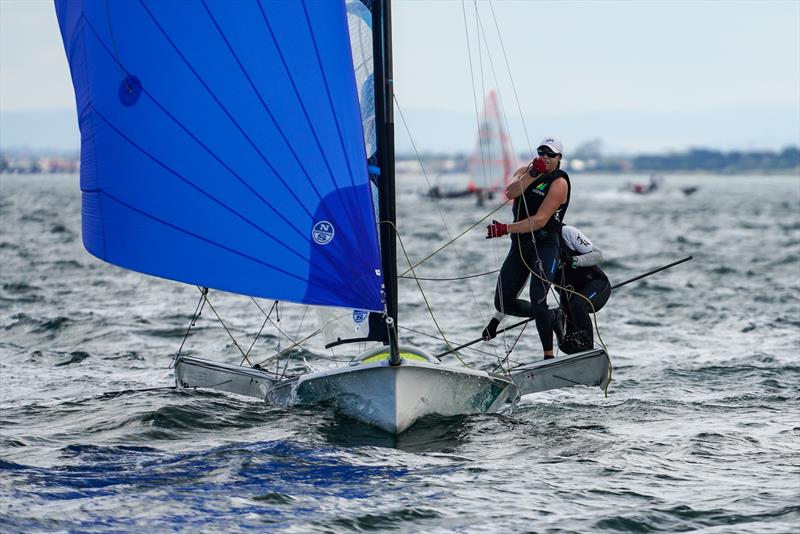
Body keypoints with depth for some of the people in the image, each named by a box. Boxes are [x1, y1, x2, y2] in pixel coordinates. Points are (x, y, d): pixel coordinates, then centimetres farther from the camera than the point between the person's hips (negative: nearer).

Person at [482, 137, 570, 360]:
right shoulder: (524, 171, 11)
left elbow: (540, 221, -18)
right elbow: (510, 192, -12)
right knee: (504, 303, 4)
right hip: (520, 244, 6)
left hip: (545, 245, -6)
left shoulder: (559, 182, -8)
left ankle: (549, 356, -14)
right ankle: (549, 316, 31)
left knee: (537, 300, -21)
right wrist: (532, 174, -25)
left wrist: (505, 229, -21)